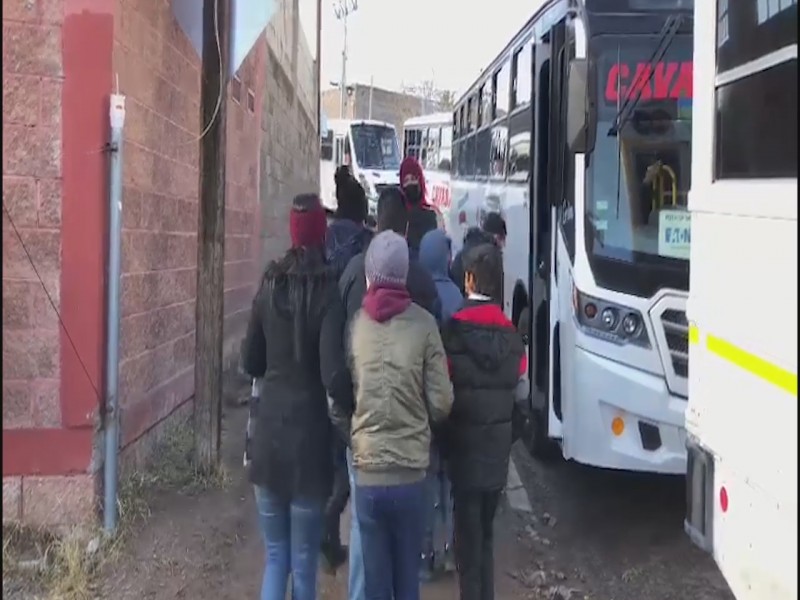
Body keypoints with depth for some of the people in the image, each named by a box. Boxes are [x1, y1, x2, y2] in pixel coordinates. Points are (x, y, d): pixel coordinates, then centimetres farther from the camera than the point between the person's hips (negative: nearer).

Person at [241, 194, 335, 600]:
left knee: (275, 556, 16)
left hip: (269, 431, 4)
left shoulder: (270, 285, 2)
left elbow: (250, 363, 10)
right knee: (303, 562, 9)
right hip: (311, 436, -3)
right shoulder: (330, 290, -11)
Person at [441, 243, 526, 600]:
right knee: (485, 530, 19)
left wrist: (442, 437, 4)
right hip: (498, 446, 4)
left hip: (464, 443, -4)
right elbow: (519, 393, 2)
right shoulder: (511, 335, 0)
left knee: (468, 533, 4)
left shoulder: (453, 331, -14)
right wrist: (509, 434, 12)